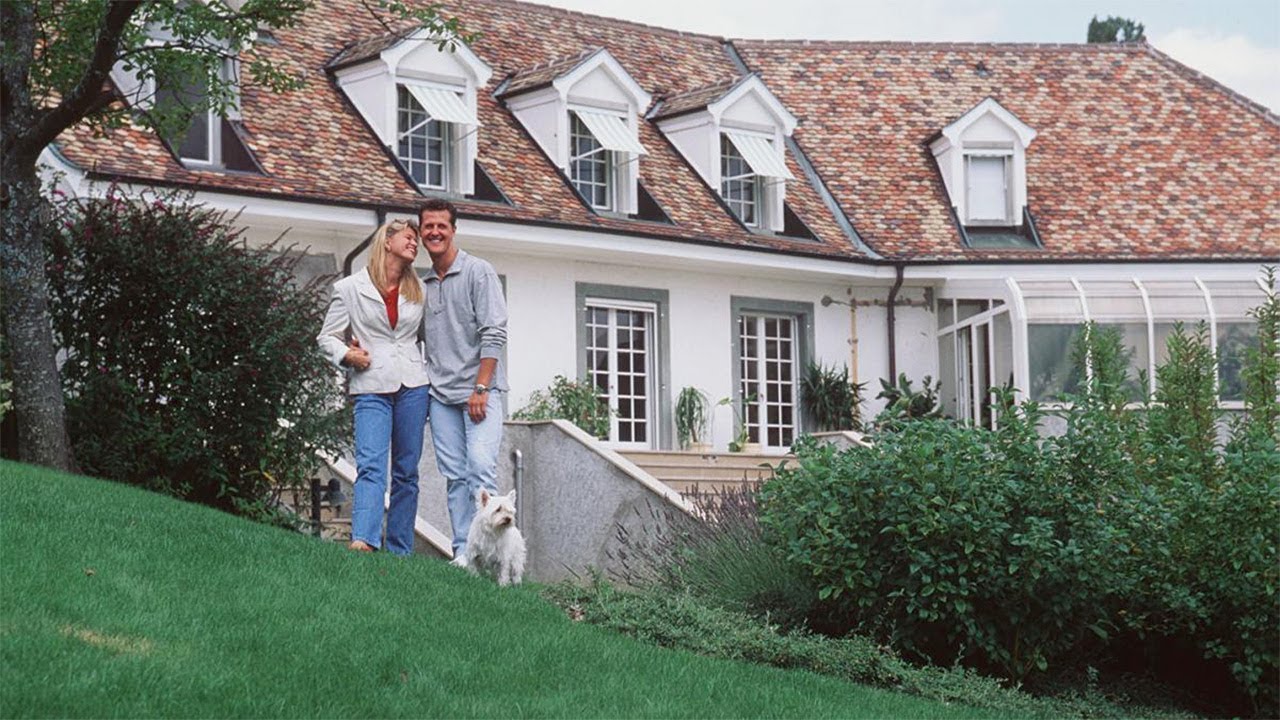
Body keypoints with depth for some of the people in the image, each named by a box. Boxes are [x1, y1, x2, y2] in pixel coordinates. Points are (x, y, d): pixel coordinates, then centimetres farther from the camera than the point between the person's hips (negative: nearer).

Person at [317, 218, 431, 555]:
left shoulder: (419, 291, 14)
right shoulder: (349, 288, 4)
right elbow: (327, 337, 7)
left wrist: (428, 369, 10)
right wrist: (346, 355, -10)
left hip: (413, 387, 4)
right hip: (371, 388, -3)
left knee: (406, 471, 3)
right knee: (371, 466, -18)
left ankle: (400, 551, 5)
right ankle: (364, 540, -31)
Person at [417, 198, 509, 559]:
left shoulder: (478, 272, -1)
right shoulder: (423, 283, 16)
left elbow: (494, 334, -8)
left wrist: (481, 388, -15)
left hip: (480, 390, -5)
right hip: (441, 394, 5)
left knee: (481, 468, -16)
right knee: (455, 475, 3)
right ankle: (463, 552, 4)